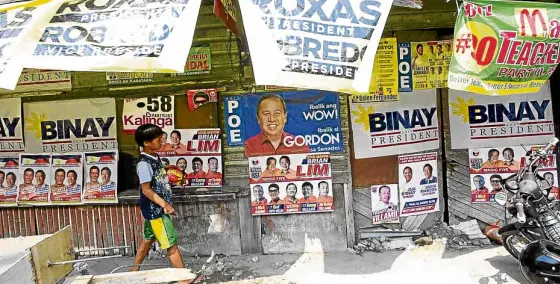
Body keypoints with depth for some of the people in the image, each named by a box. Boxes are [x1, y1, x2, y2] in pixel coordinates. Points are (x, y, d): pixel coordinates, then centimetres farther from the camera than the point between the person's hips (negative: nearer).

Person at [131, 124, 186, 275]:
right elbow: (146, 189, -22)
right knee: (171, 244, -4)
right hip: (155, 209, -9)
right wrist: (164, 204, -23)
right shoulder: (144, 163, -21)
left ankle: (134, 271, 34)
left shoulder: (155, 157, 7)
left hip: (157, 208, 9)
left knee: (148, 240, 20)